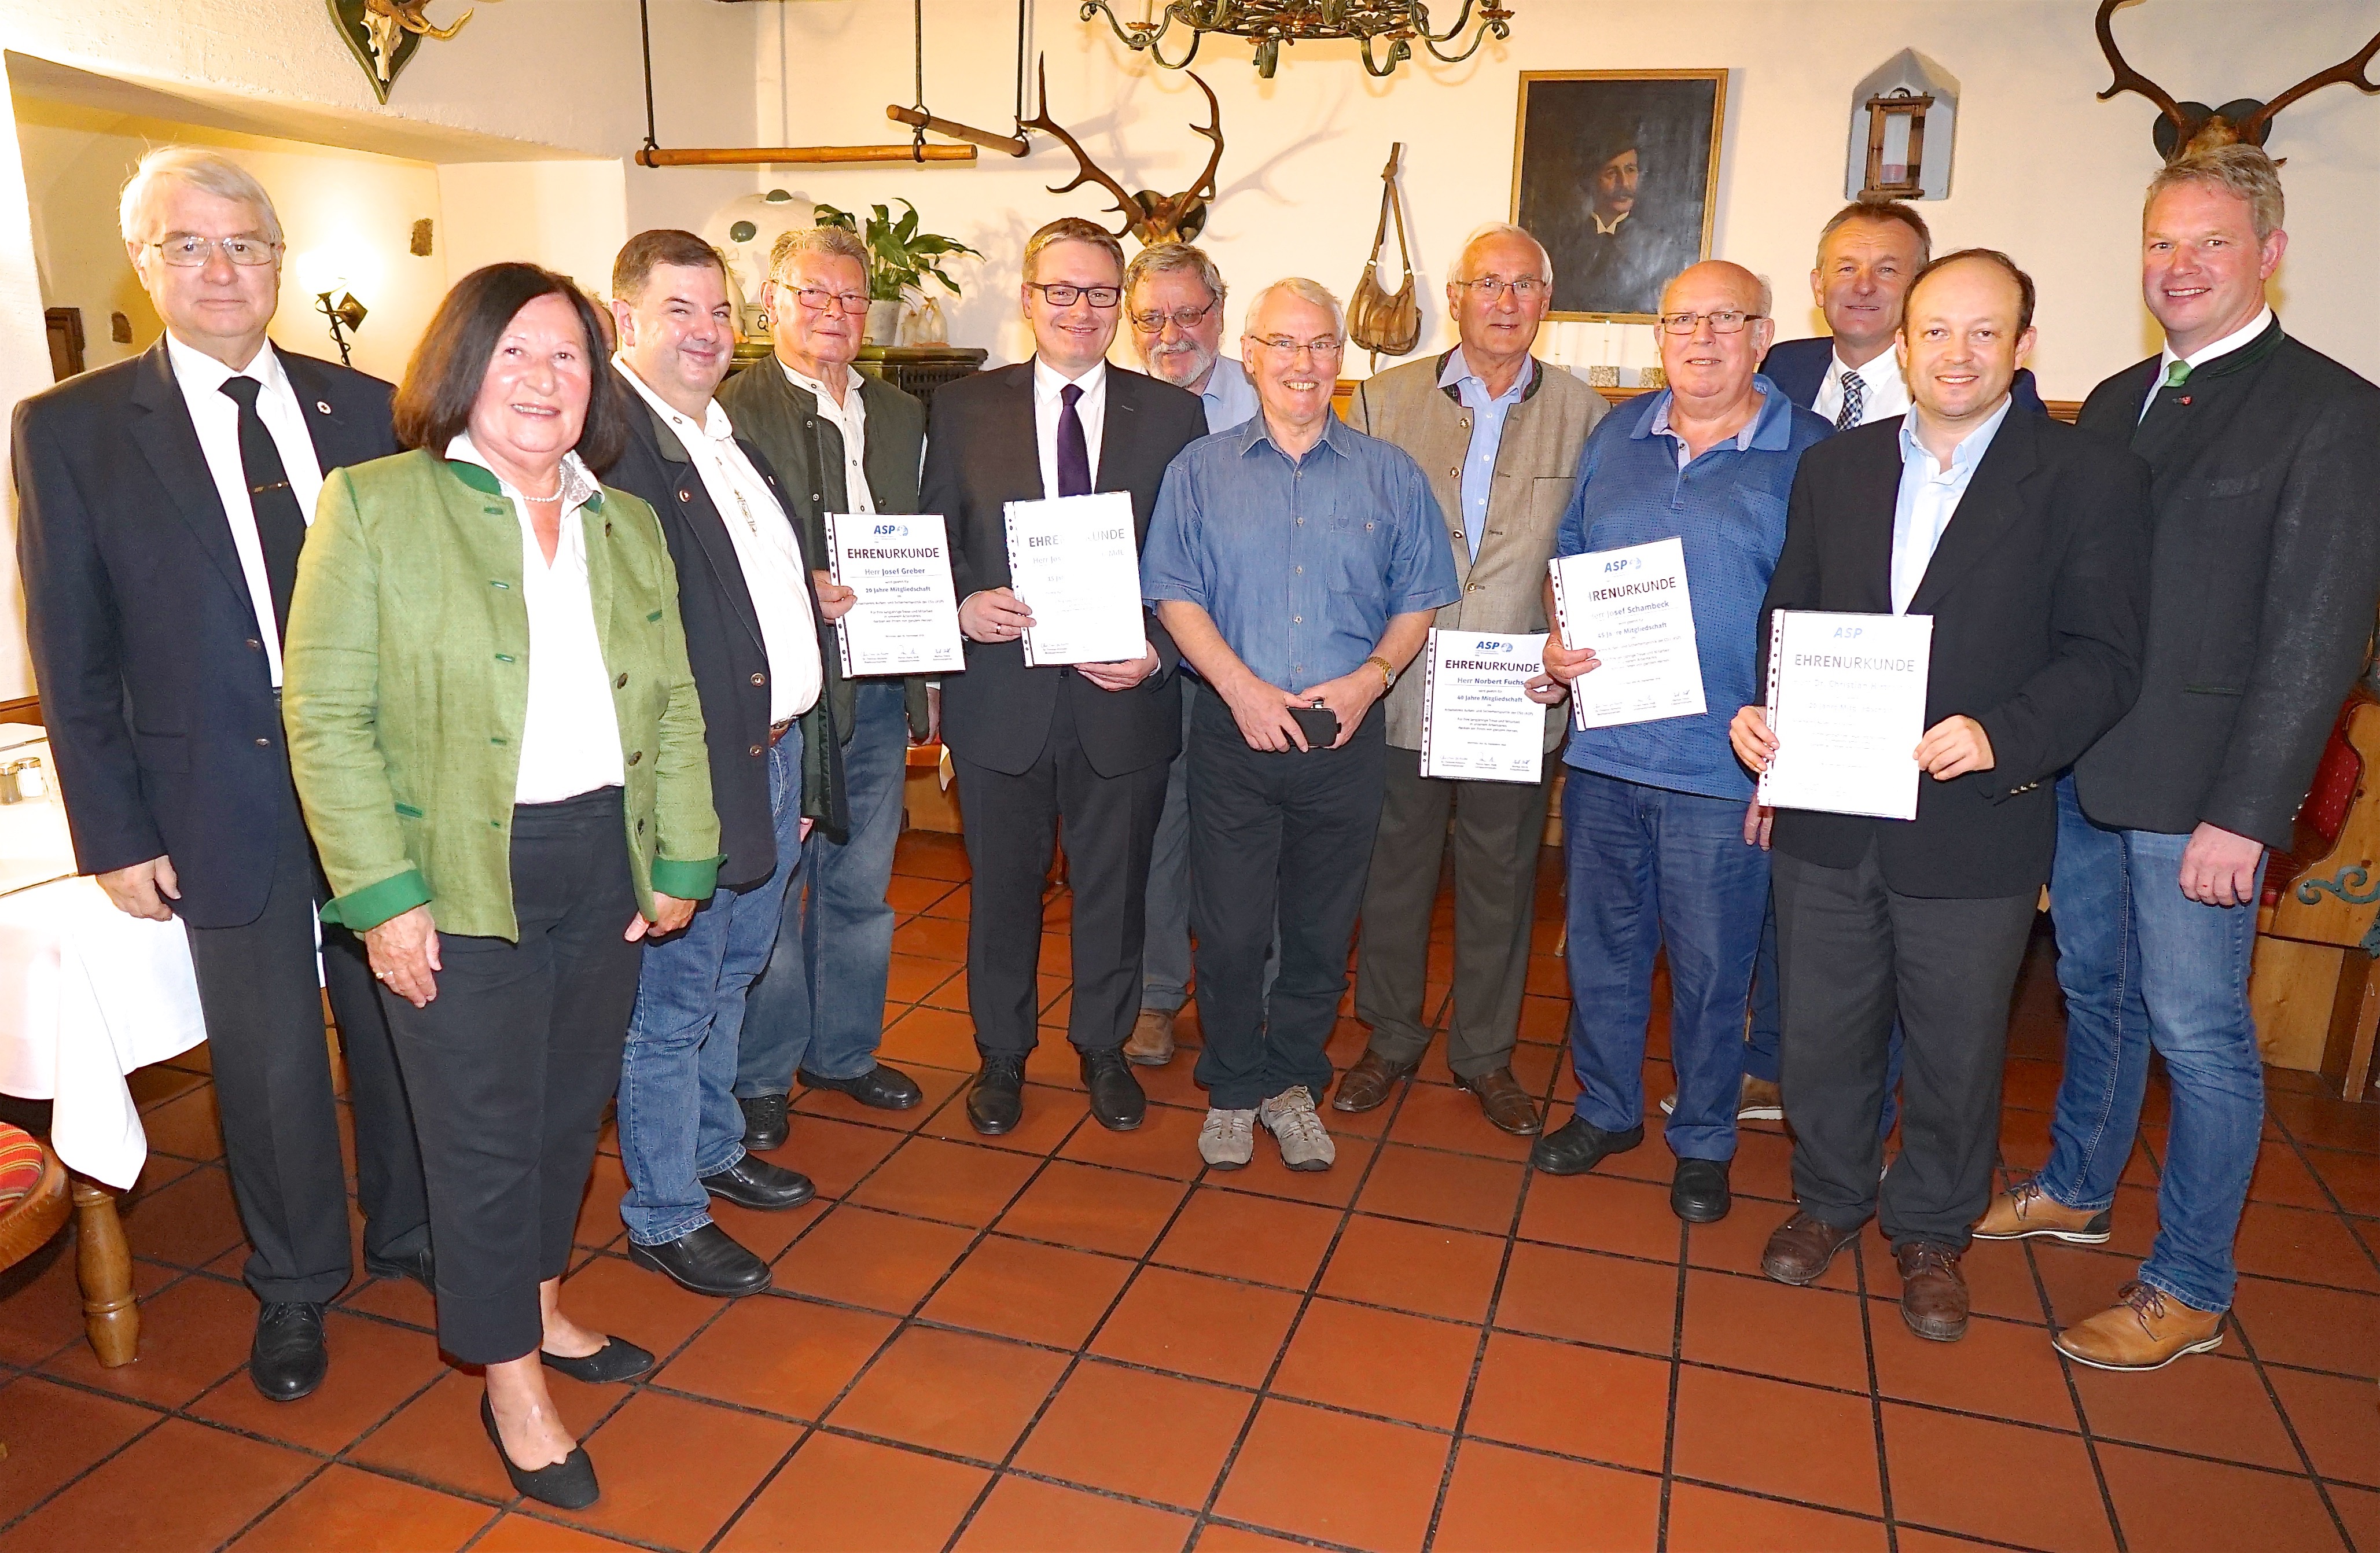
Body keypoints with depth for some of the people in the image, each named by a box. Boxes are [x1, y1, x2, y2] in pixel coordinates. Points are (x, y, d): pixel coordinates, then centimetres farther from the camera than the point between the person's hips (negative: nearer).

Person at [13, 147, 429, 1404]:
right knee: (269, 1062, 11)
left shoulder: (365, 410, 3)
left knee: (400, 1027, 16)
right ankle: (293, 1285, 34)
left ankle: (411, 1232, 39)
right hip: (225, 809, -2)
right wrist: (115, 833, -5)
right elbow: (72, 658, -2)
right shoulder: (71, 431, -3)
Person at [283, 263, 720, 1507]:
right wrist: (384, 896, -14)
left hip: (603, 865, 5)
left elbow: (672, 703, 9)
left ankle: (538, 1304, 41)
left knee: (572, 1108, 17)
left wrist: (681, 862, 5)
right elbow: (329, 717, -10)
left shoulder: (627, 523, 9)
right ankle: (510, 1379, 25)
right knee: (487, 1134, 6)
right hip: (461, 879, -5)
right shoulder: (374, 505, -7)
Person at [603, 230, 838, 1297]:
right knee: (673, 1003, 7)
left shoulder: (736, 437, 14)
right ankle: (661, 1215, 24)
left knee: (729, 977, 24)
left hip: (779, 757, 9)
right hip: (694, 772, -9)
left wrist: (813, 601, 9)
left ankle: (714, 1152, 43)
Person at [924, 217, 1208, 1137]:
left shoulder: (1172, 416, 2)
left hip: (1124, 695, 0)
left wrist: (1159, 651, -14)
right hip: (1001, 695, 0)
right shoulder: (963, 410, 3)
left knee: (1114, 888, 14)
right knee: (1002, 888, 13)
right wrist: (963, 604, -17)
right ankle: (1001, 1055, 34)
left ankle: (1104, 1049, 36)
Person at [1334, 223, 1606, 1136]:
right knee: (1394, 866, 12)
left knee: (1500, 878, 11)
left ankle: (1485, 1054, 30)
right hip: (1398, 685, 0)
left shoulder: (1584, 415, 2)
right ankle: (1391, 1039, 31)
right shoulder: (1385, 400, 3)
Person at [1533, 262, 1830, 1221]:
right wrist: (1559, 644, -3)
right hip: (1603, 749, 4)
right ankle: (1605, 1110, 34)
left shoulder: (1810, 455, -4)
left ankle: (1703, 1142, 27)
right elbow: (1568, 560, 18)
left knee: (1710, 968, 7)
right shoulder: (1616, 441, 10)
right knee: (1602, 945, 15)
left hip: (1722, 769, -4)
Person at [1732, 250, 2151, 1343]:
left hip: (1975, 825, -2)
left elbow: (2103, 659, -8)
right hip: (1827, 817, 3)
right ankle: (1829, 1198, 40)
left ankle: (1931, 1232, 37)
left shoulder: (2090, 480, -4)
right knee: (1822, 1030, 16)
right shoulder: (1834, 467, 7)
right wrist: (1759, 711, -9)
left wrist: (2002, 736, -25)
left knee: (1956, 1051, 13)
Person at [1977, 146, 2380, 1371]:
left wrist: (2245, 813, -18)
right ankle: (2075, 1190, 39)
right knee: (2094, 992, 20)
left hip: (2196, 794, -6)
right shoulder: (2117, 401, 12)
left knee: (2198, 1035, 3)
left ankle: (2189, 1290, 18)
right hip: (2080, 768, 6)